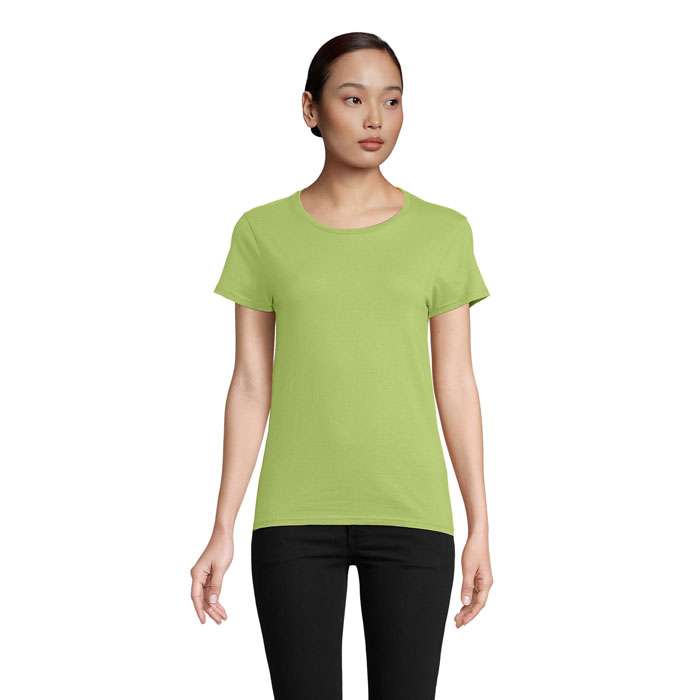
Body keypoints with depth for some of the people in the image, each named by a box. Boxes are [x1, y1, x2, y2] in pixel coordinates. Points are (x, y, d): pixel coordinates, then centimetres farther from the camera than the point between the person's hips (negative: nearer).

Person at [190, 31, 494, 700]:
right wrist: (222, 531, 2)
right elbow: (251, 385, 5)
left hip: (411, 517, 0)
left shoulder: (443, 232, 5)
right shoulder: (263, 232, 5)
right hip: (296, 518, 0)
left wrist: (480, 526, 3)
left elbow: (455, 384, 6)